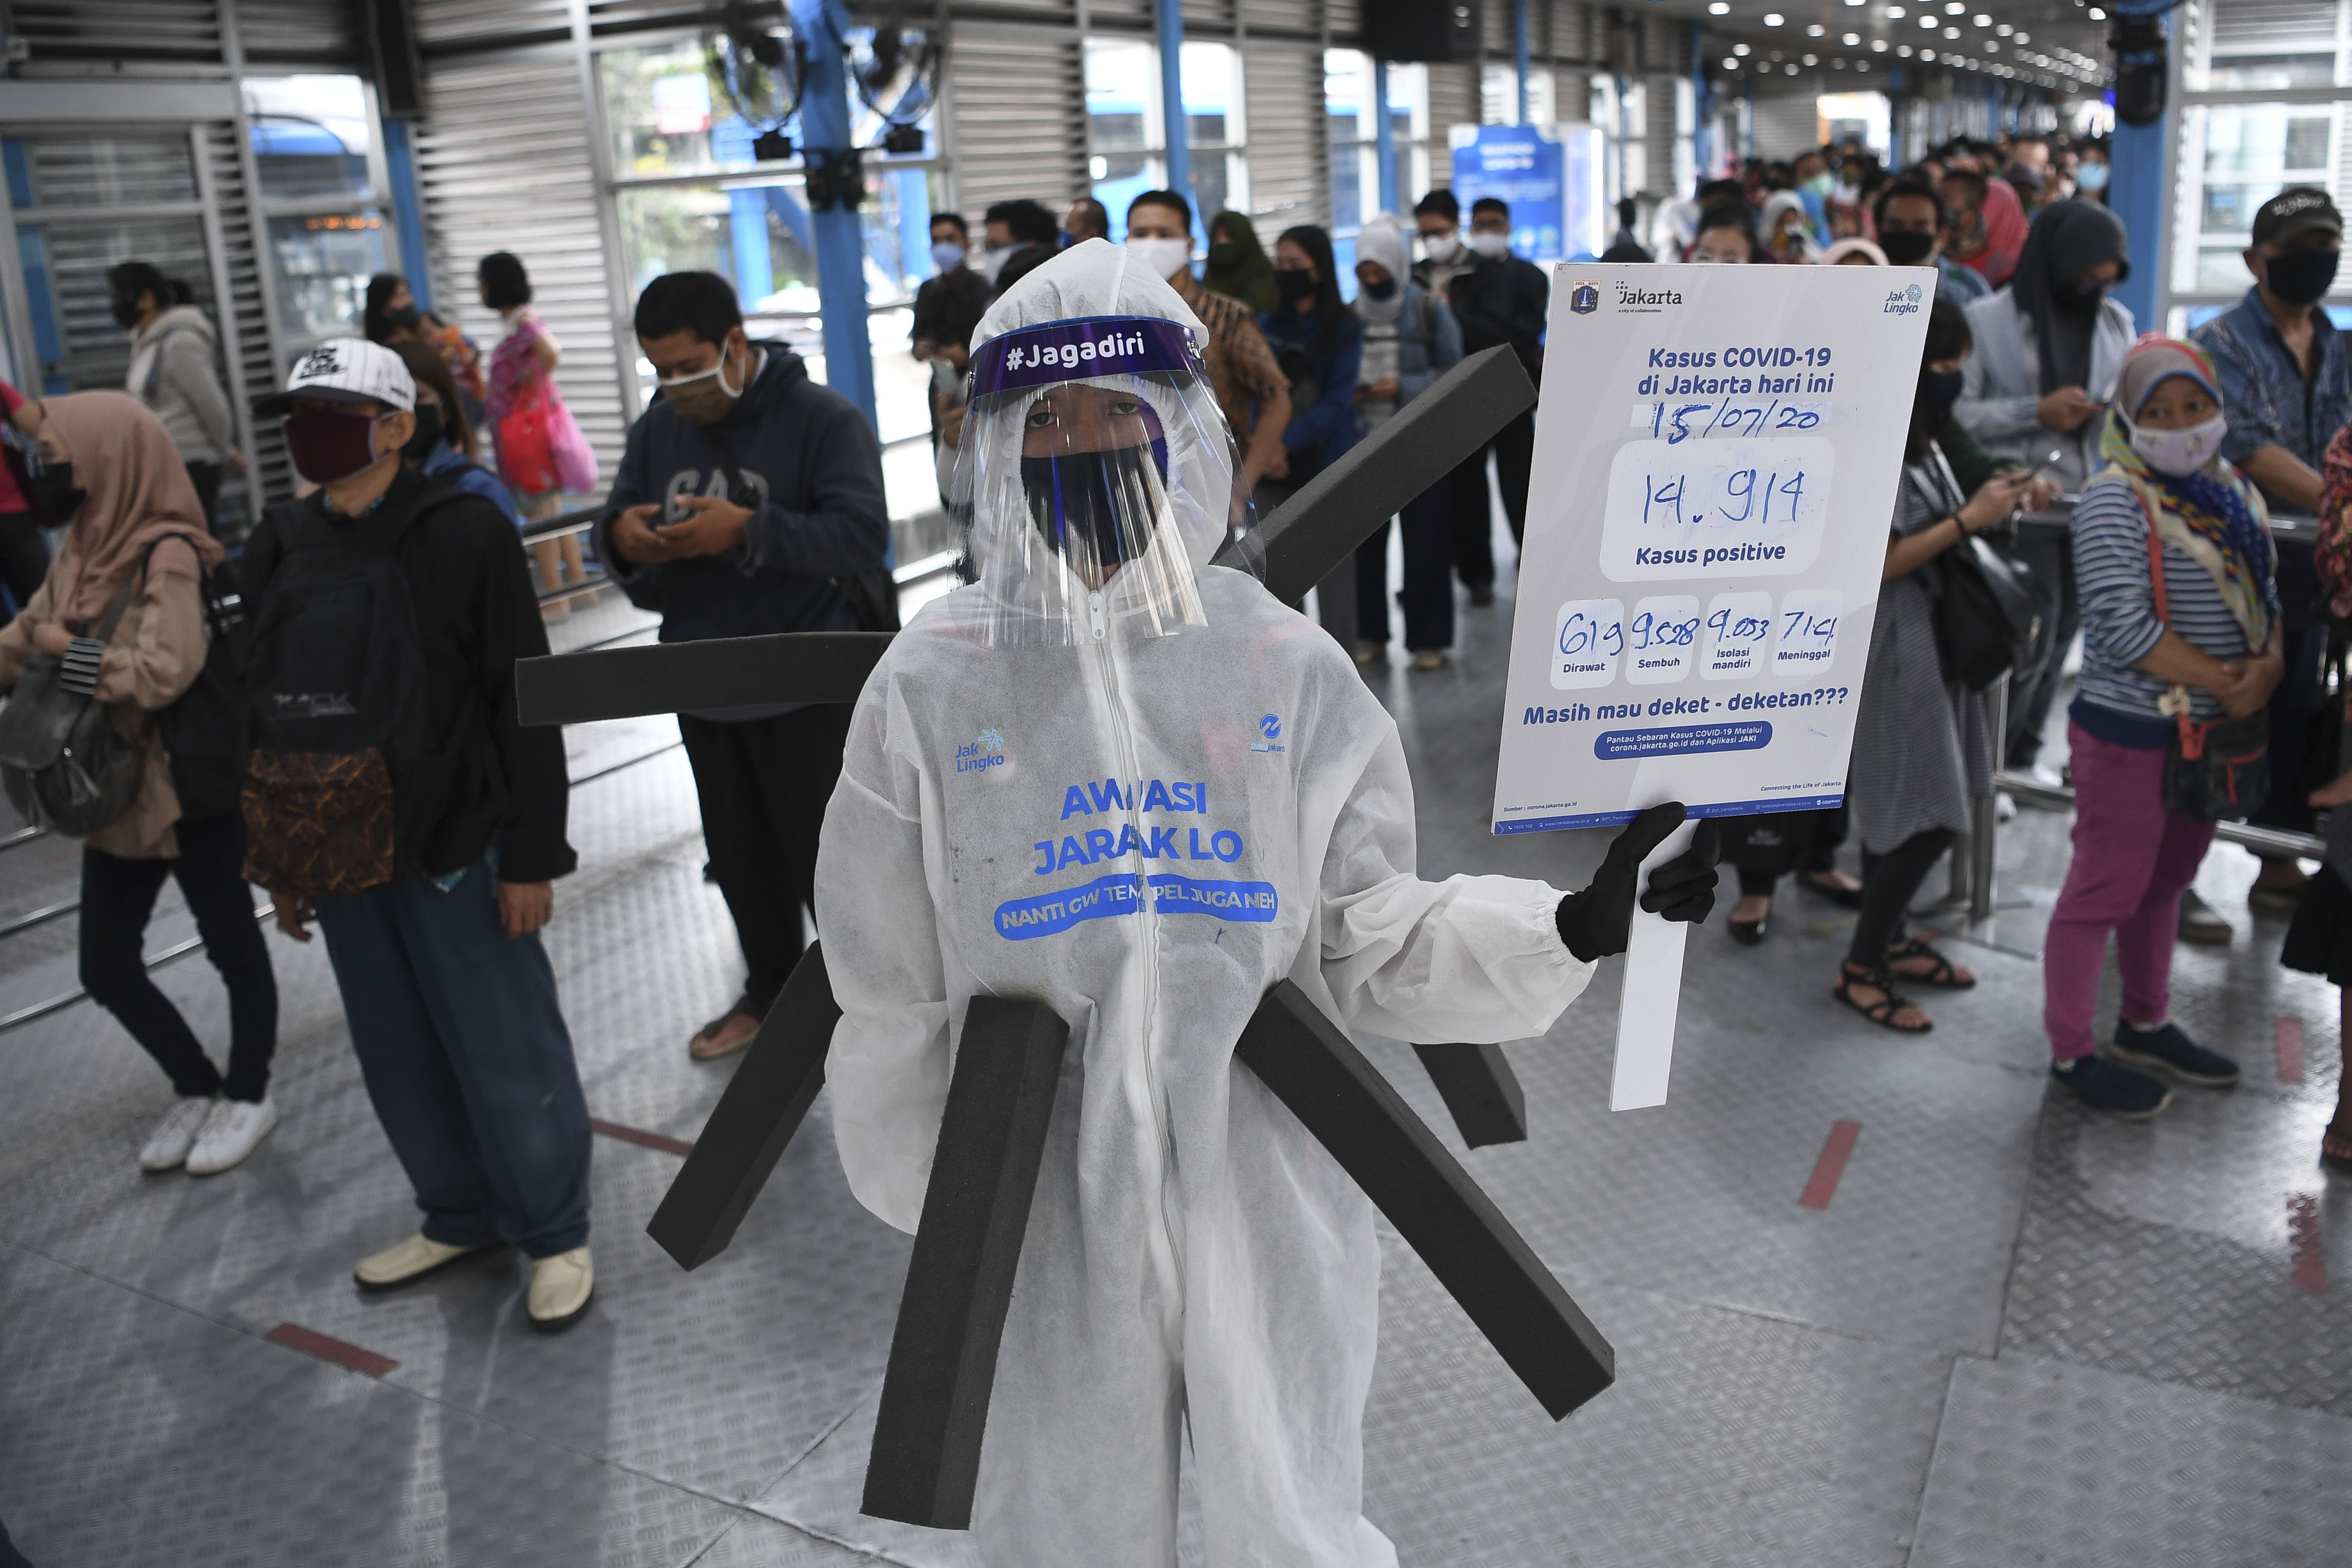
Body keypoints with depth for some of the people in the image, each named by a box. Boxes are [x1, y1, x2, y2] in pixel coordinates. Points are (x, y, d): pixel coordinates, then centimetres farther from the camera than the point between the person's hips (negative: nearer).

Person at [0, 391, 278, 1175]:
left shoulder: (167, 554, -19)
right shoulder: (83, 549, 5)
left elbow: (166, 672, -30)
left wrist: (72, 652, -18)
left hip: (192, 788, -8)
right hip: (116, 791, 8)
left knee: (230, 946, 11)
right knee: (106, 967, 14)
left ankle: (248, 1096, 29)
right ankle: (197, 1088, 34)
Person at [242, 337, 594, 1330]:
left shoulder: (466, 534, -9)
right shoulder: (276, 549, 8)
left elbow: (525, 704, -10)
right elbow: (259, 708, 14)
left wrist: (531, 855, -12)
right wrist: (279, 861, 14)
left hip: (453, 848, -6)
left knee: (505, 1052, 3)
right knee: (399, 1061, 16)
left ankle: (554, 1234, 20)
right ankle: (460, 1218, 35)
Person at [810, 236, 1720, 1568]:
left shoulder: (1285, 666, -4)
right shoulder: (932, 685, -5)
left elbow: (1367, 935, -3)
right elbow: (894, 997, 3)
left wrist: (1567, 930, -18)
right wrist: (928, 1211, 9)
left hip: (1268, 1191, 0)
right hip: (1044, 1203, 0)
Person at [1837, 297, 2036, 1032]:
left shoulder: (1918, 436, 9)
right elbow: (1881, 561, -21)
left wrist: (1985, 501, 3)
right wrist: (1972, 517, -17)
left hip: (1927, 634, 9)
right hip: (1889, 643, -9)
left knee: (1897, 802, 16)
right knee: (1927, 816, -6)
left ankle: (1886, 938, 29)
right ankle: (1861, 967, 6)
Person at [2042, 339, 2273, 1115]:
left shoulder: (2236, 494, 9)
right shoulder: (2117, 500, -15)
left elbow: (2267, 603, 11)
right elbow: (2123, 629, -23)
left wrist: (2268, 672, -10)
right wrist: (2224, 682, -19)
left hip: (2213, 730, 8)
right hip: (2131, 732, -7)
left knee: (2164, 883, 20)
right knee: (2105, 891, 2)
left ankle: (2146, 1027, 36)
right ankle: (2071, 1052, 15)